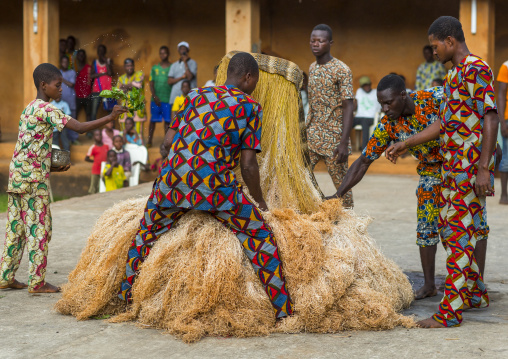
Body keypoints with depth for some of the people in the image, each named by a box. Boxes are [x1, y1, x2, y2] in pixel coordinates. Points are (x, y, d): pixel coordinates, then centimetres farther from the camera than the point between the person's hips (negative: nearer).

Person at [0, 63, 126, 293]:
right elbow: (80, 128, -22)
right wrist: (109, 118, -22)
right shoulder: (46, 109, -13)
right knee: (39, 228, -2)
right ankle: (37, 282, 2)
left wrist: (51, 167, 16)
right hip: (33, 179, -9)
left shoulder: (30, 108, 17)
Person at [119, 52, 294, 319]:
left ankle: (125, 297, 37)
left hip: (172, 181, 4)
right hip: (216, 187, -4)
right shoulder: (250, 107, 5)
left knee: (145, 235, 27)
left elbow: (168, 141, 14)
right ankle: (283, 311, 4)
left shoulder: (195, 95, 17)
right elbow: (248, 165, -1)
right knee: (261, 237, 7)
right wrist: (260, 202, 12)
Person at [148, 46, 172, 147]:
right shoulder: (155, 68, 9)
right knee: (153, 120, 5)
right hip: (156, 99, 2)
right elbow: (151, 83, 7)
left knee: (167, 121, 1)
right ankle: (149, 141, 12)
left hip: (168, 99, -1)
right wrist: (154, 96, -4)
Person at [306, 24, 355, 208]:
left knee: (341, 185, 1)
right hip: (312, 135, 6)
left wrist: (343, 143, -21)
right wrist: (307, 131, 15)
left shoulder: (341, 70, -10)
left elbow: (348, 106, -14)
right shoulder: (312, 68, 11)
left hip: (333, 136, -6)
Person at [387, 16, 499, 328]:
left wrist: (484, 168, -23)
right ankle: (477, 293, 27)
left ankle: (451, 311, -9)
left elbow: (491, 119, -19)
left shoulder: (476, 70, -13)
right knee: (473, 227, 16)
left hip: (470, 165, -10)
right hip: (455, 165, 10)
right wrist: (405, 144, 21)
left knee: (459, 232, -10)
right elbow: (444, 124, 21)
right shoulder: (454, 74, 17)